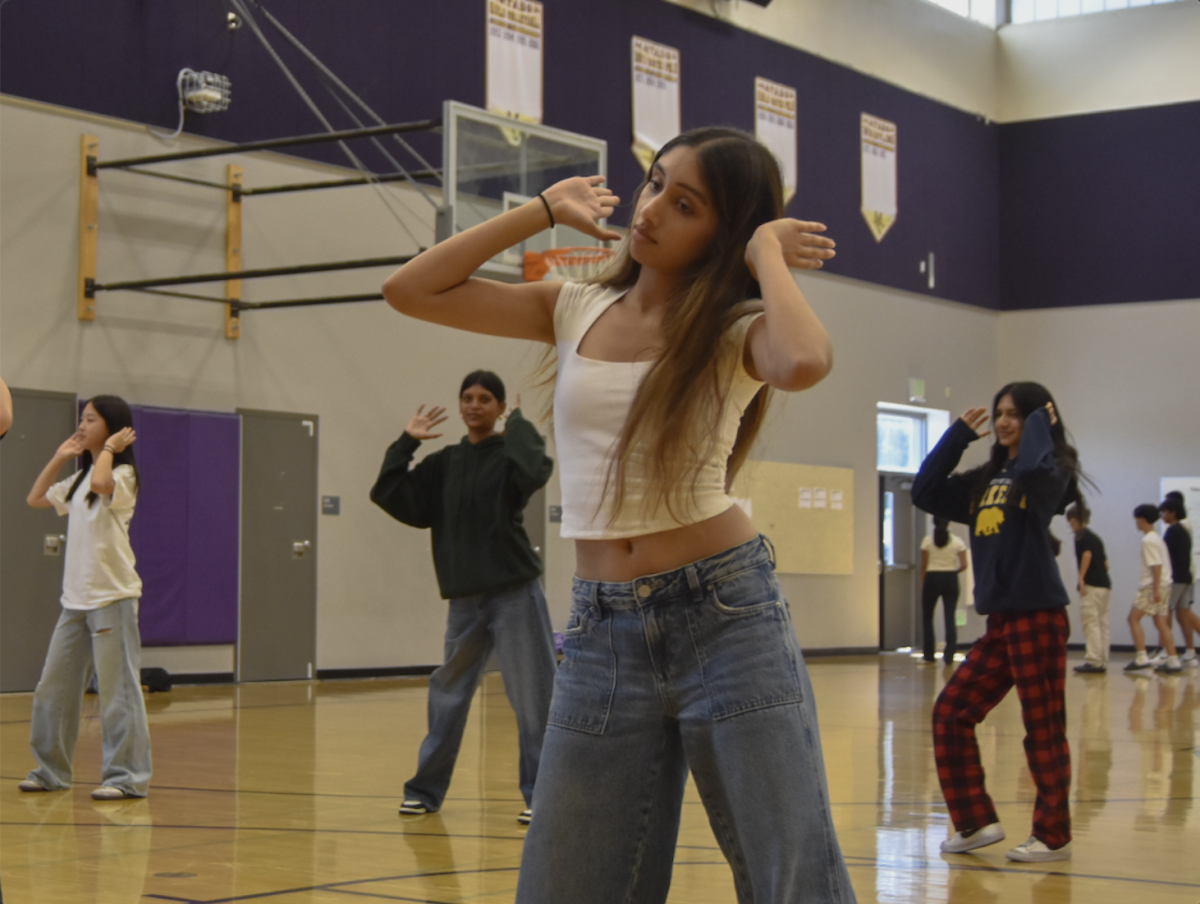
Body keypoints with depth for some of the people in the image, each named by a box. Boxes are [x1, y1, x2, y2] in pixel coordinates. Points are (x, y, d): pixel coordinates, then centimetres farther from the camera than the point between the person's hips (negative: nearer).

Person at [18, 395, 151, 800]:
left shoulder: (123, 475, -8)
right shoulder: (79, 481, 18)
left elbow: (102, 483, -30)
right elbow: (36, 499, 22)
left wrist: (108, 448, -14)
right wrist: (59, 457, 16)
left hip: (112, 598, -8)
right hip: (76, 599, 8)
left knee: (117, 690, -5)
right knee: (53, 688, 9)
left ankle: (127, 777, -1)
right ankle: (51, 770, 19)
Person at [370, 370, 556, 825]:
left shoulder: (509, 453, -2)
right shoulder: (444, 464, 11)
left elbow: (535, 470, -26)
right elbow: (390, 496, 4)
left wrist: (518, 424, -13)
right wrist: (406, 442, 3)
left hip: (515, 595, -5)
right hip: (464, 599, 5)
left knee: (534, 697, -5)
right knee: (448, 694, 12)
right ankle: (426, 788, 24)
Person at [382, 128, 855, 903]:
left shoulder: (738, 328, -3)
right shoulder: (577, 311, 9)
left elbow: (806, 362, -28)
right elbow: (411, 291, 6)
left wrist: (767, 251, -12)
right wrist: (545, 210, 7)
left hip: (726, 615, -4)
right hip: (603, 633, 4)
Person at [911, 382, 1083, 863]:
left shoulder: (1049, 470, -4)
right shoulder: (986, 480, 16)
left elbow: (1033, 467, -28)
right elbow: (925, 491, 14)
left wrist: (1040, 424, -9)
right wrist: (959, 434, 12)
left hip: (1037, 615, -8)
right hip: (1000, 620, 8)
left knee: (1043, 727, -1)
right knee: (950, 714, 4)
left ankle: (1053, 836, 8)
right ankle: (977, 821, 11)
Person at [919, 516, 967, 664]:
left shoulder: (927, 541, -3)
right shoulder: (957, 542, 0)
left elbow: (923, 566, -2)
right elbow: (963, 565, -4)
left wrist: (922, 584, 7)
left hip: (932, 579, -1)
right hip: (951, 579, 1)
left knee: (927, 616, 12)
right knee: (950, 617, 2)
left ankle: (929, 654, 12)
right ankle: (949, 655, -5)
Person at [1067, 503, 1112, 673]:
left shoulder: (1081, 536, -4)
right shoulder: (1095, 536, 20)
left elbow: (1087, 554, -19)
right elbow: (1105, 562, 18)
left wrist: (1081, 578, -19)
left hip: (1091, 585, -8)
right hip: (1105, 584, 8)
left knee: (1090, 623, -9)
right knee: (1102, 624, 9)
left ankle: (1093, 661, -13)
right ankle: (1102, 662, 9)